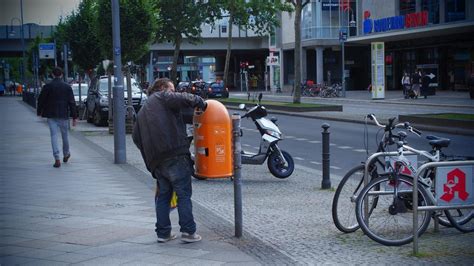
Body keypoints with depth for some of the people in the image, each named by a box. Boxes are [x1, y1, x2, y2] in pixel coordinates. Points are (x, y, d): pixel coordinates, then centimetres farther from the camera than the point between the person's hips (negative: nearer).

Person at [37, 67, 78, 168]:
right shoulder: (67, 87, -2)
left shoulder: (47, 87, -4)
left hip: (51, 115, -1)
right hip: (63, 115, 1)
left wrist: (39, 112, 17)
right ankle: (66, 154, 35)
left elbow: (41, 100, 2)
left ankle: (57, 159, -12)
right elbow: (72, 103, -3)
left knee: (54, 136, -2)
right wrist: (74, 117, 0)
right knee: (64, 135, 16)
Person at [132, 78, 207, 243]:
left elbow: (136, 137, 25)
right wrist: (201, 102, 3)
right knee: (184, 194, -4)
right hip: (175, 155, -7)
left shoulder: (143, 111, 28)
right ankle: (188, 231, -6)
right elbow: (184, 99, -13)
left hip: (156, 160, 7)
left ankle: (163, 233, 14)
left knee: (163, 195, 14)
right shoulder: (162, 97, 5)